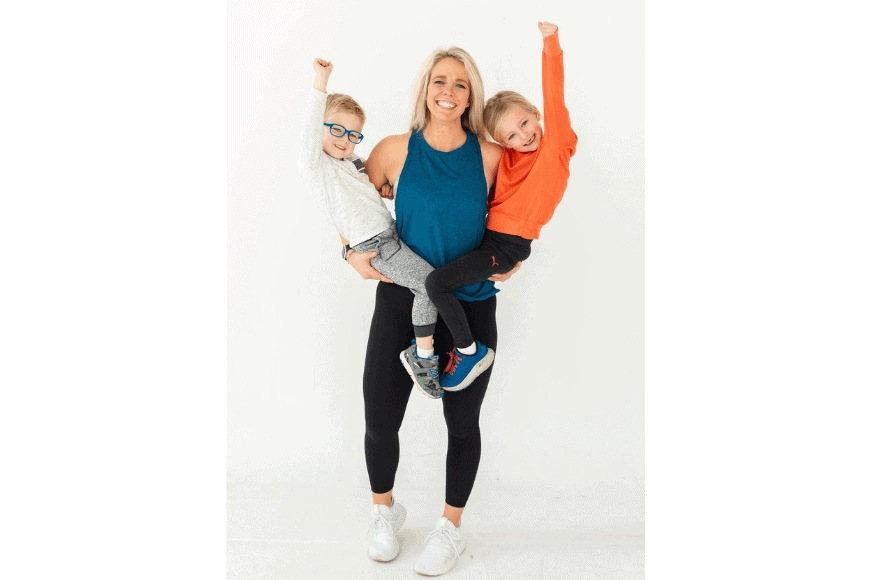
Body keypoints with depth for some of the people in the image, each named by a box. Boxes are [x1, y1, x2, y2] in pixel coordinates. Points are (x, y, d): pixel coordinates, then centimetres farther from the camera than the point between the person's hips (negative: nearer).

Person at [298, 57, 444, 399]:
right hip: (375, 246, -9)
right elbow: (310, 128, -24)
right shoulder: (315, 165, -6)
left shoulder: (353, 162, 19)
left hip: (392, 233, 9)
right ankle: (422, 357, -5)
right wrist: (321, 81, -29)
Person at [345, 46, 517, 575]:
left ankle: (451, 529, 34)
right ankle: (384, 510, 35)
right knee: (380, 422, 3)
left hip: (470, 307, 0)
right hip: (401, 300, 0)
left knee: (462, 422, 10)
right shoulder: (396, 151, -3)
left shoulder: (490, 155, -2)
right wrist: (354, 252, -6)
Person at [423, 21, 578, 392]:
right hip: (488, 235, 8)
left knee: (436, 282, -19)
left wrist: (550, 42, -24)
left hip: (509, 246, -8)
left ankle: (470, 352, -4)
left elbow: (554, 100, -19)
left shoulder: (556, 147, -9)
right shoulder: (506, 159, 9)